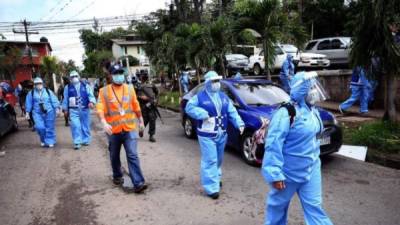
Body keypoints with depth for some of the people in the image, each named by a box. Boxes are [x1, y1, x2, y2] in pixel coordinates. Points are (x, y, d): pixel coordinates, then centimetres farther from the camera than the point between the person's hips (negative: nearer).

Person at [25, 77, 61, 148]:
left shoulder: (48, 91, 7)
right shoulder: (31, 93, 9)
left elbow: (54, 100, 3)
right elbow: (28, 103, 11)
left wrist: (57, 108, -7)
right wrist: (27, 113, 7)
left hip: (49, 112, 0)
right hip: (37, 113, 0)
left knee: (50, 127, 1)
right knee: (40, 127, -11)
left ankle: (50, 141, 13)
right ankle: (43, 140, 15)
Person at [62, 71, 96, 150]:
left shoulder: (85, 86, 8)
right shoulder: (67, 87, 10)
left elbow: (90, 95, -2)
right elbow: (65, 99, 12)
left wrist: (91, 102, -22)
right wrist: (65, 109, 9)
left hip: (84, 109, 1)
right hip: (73, 110, -1)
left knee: (85, 126, 9)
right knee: (75, 126, -13)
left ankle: (85, 140, 23)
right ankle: (77, 142, -7)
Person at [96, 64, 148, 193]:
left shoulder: (130, 89, 5)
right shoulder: (104, 91, -4)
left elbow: (136, 106, 14)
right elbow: (100, 108, -13)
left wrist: (141, 120, 20)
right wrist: (104, 123, -28)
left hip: (130, 128, 0)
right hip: (113, 130, 0)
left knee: (133, 156, -8)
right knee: (114, 156, 17)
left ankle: (138, 183, -9)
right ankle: (117, 176, 40)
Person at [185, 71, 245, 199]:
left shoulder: (223, 97, 11)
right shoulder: (200, 96, -6)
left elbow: (232, 112, 7)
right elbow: (189, 107, -8)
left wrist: (239, 124, -7)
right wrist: (202, 114, -21)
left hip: (222, 134, 6)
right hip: (207, 135, -6)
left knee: (218, 159, 21)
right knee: (210, 161, -8)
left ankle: (215, 178, 42)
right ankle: (211, 187, -4)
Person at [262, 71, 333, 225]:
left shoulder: (312, 111, 5)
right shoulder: (286, 113, -23)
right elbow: (273, 145, -25)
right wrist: (275, 174, -25)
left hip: (311, 169, 7)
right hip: (289, 171, -7)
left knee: (314, 205, 11)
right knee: (278, 203, 13)